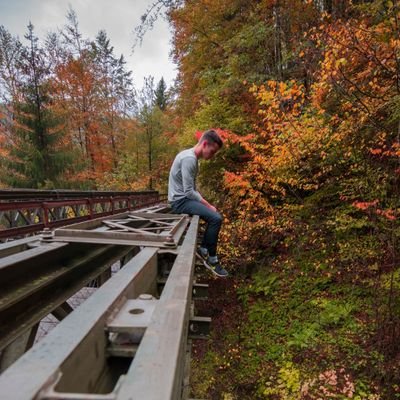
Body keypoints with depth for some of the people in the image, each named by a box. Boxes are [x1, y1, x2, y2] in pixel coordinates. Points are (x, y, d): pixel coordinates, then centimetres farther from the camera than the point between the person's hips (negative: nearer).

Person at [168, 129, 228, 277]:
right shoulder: (189, 159, -19)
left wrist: (206, 203, 6)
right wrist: (208, 205, -15)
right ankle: (211, 259, -7)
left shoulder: (193, 158, 13)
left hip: (185, 199, 10)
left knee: (215, 215, 11)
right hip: (180, 201, -10)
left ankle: (203, 249, 15)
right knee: (215, 218, -21)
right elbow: (188, 192, -23)